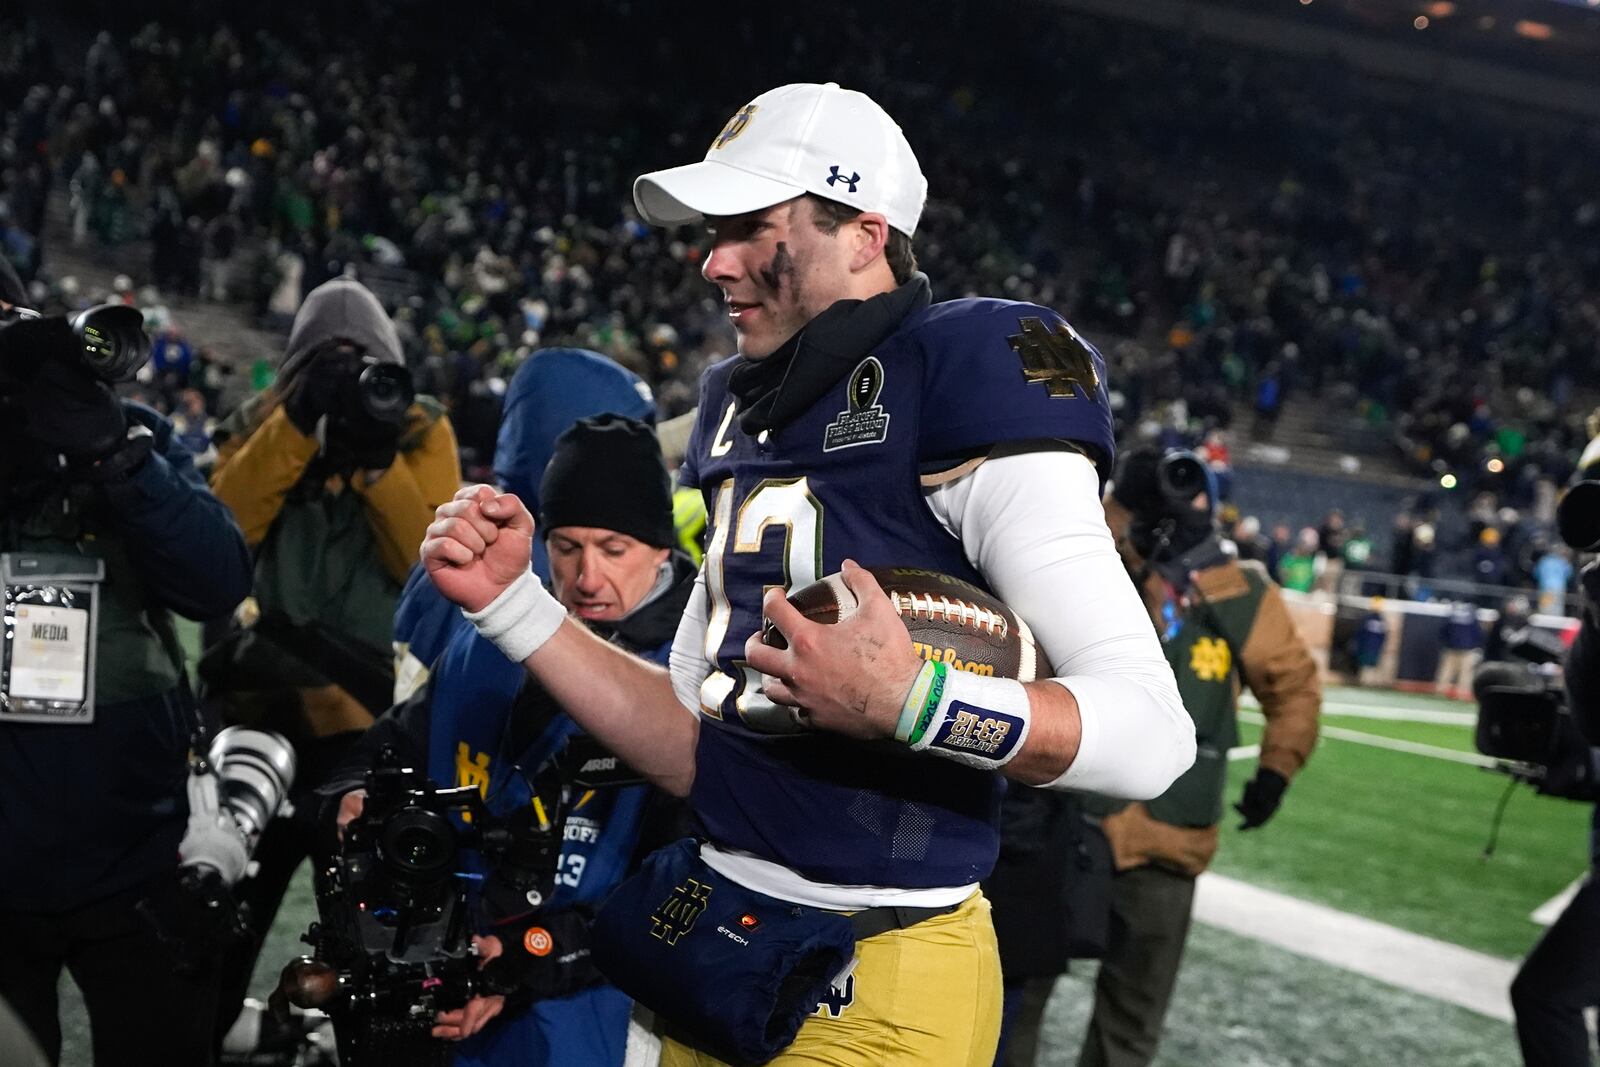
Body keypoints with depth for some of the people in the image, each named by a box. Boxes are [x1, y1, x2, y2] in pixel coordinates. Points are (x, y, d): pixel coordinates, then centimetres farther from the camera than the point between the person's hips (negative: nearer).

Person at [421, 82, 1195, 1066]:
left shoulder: (966, 385, -13)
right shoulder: (744, 415, 11)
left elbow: (1151, 734, -19)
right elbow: (699, 748, 12)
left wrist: (906, 700, -32)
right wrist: (512, 600, 5)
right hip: (721, 951, 7)